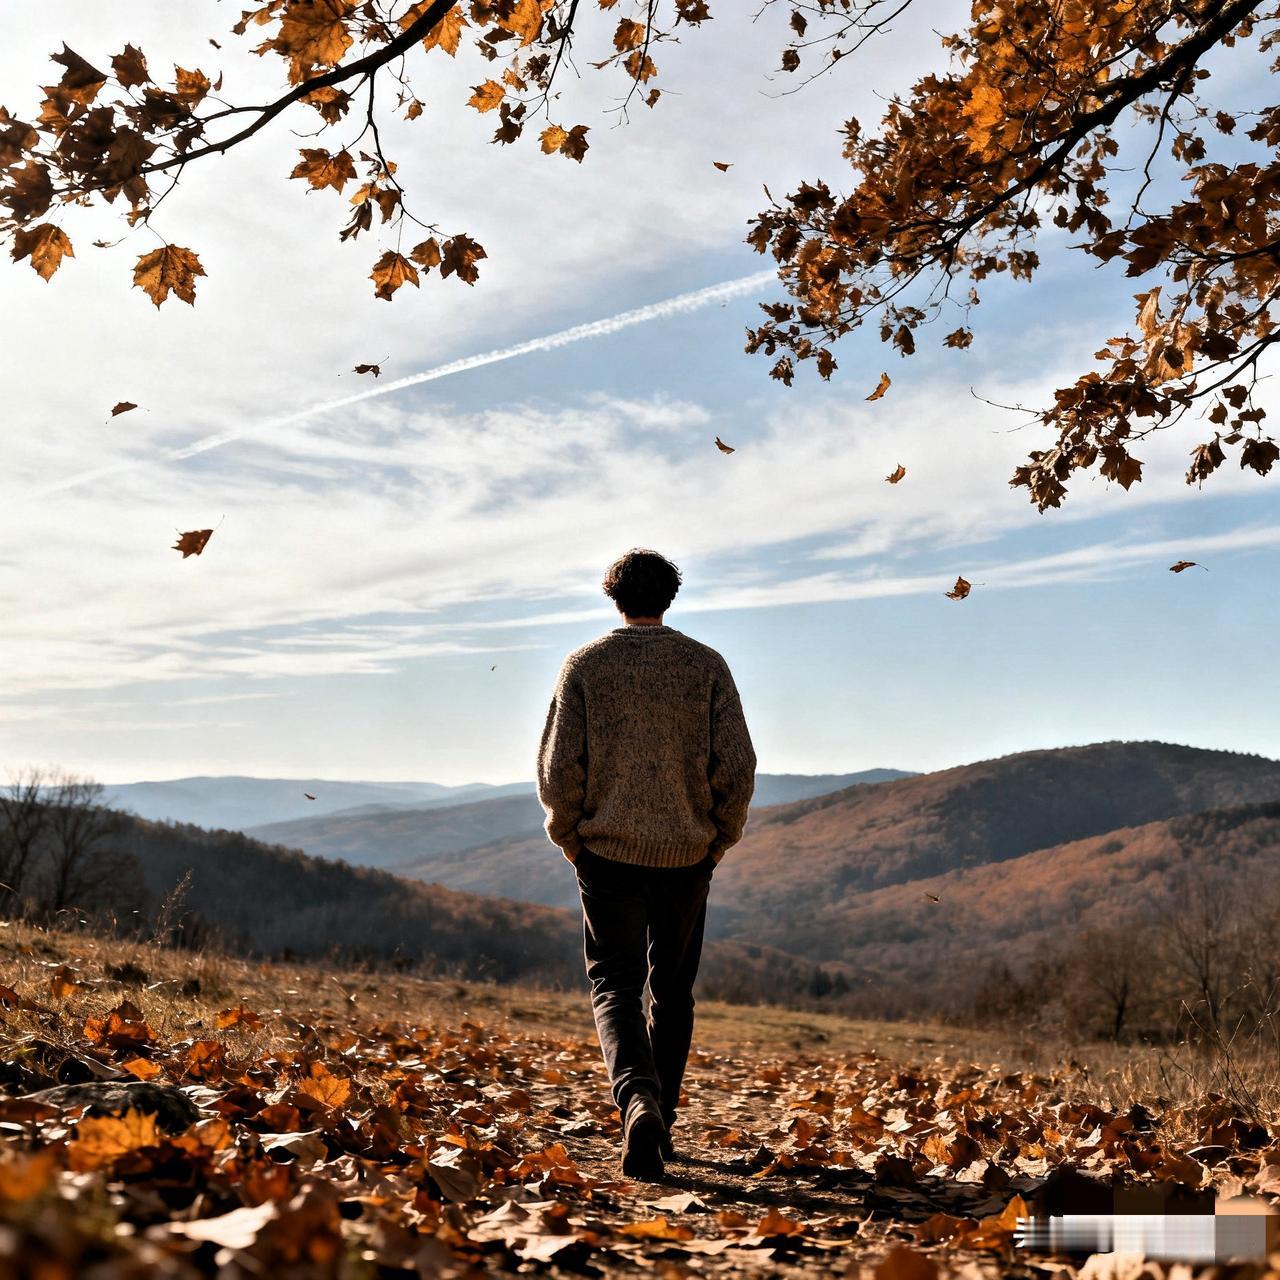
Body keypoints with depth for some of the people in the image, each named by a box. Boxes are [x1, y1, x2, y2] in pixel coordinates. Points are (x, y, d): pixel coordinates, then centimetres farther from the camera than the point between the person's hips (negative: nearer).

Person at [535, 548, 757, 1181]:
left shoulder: (585, 664, -2)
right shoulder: (707, 666, 0)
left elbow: (559, 766, -6)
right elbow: (737, 766, -4)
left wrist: (570, 838, 8)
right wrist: (718, 840, 9)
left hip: (609, 851, -1)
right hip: (686, 854, 2)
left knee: (615, 985, 4)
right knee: (672, 992, 16)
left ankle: (638, 1099, -21)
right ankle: (660, 1125, 23)